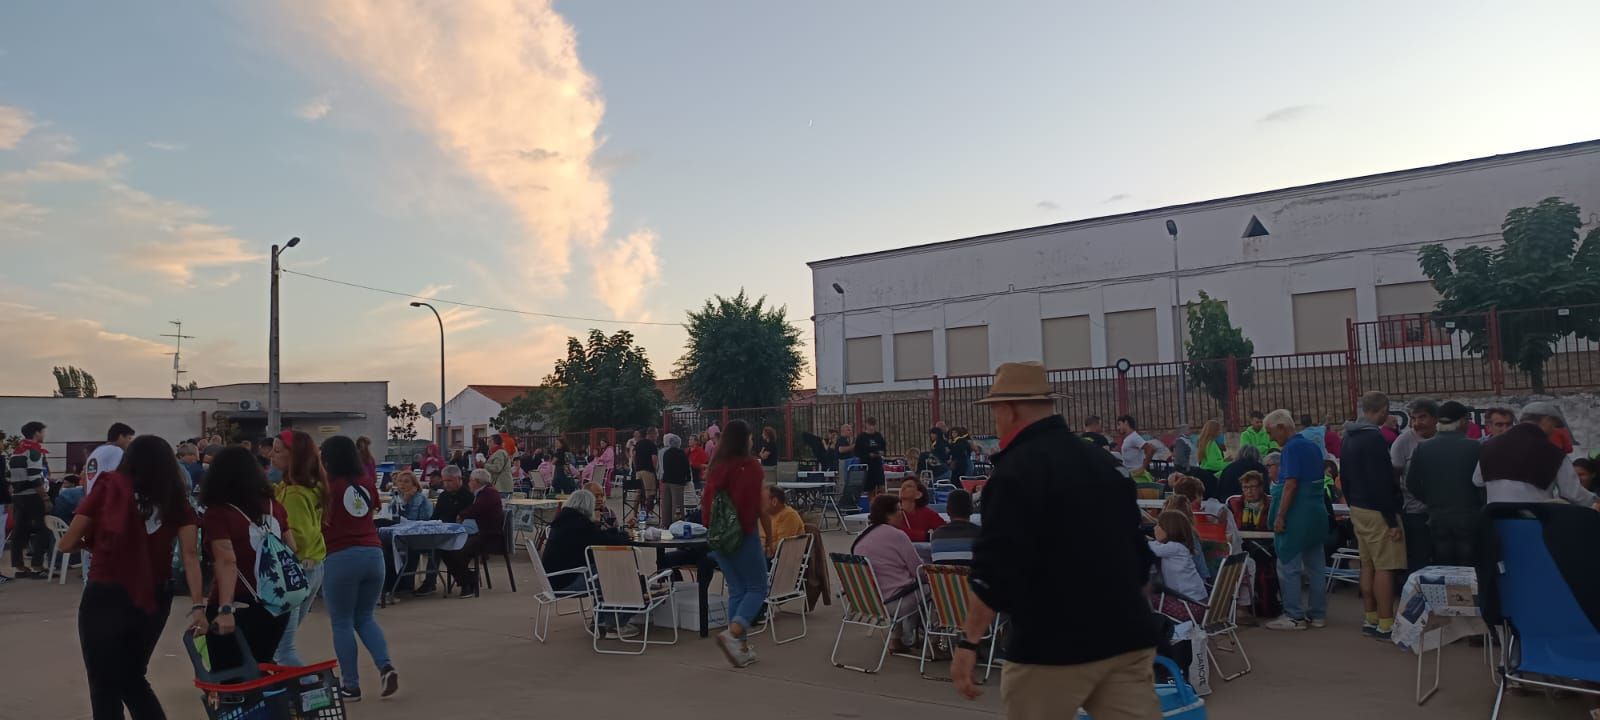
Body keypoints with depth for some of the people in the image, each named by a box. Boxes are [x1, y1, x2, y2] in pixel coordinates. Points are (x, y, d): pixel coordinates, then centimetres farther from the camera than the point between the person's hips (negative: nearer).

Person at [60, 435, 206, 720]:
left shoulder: (108, 490, -4)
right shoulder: (176, 502, 2)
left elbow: (66, 545, 1)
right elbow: (190, 555, -8)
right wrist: (198, 605, -11)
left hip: (105, 599, -3)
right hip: (154, 601, 3)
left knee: (105, 688, 11)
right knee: (131, 679, 24)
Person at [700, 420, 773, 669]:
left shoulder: (716, 466, 4)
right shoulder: (751, 466, -11)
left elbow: (706, 502, 9)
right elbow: (761, 506, -10)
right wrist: (770, 535, 0)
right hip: (745, 535, -6)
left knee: (736, 590, 14)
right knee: (757, 588, 6)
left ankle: (742, 648, 15)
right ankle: (732, 634, -15)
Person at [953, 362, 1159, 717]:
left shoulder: (1016, 470, -11)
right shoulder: (1103, 462, 12)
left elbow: (996, 567, -19)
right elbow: (1140, 555, 19)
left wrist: (969, 642, -15)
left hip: (1052, 643, -6)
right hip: (1124, 637, 6)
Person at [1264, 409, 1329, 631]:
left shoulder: (1293, 448, -14)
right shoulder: (1312, 446, 14)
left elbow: (1291, 484, -21)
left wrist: (1280, 516, -19)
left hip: (1297, 515, -9)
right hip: (1317, 512, 9)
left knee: (1289, 566, -2)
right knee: (1315, 566, 12)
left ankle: (1294, 616, 0)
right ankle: (1318, 614, 18)